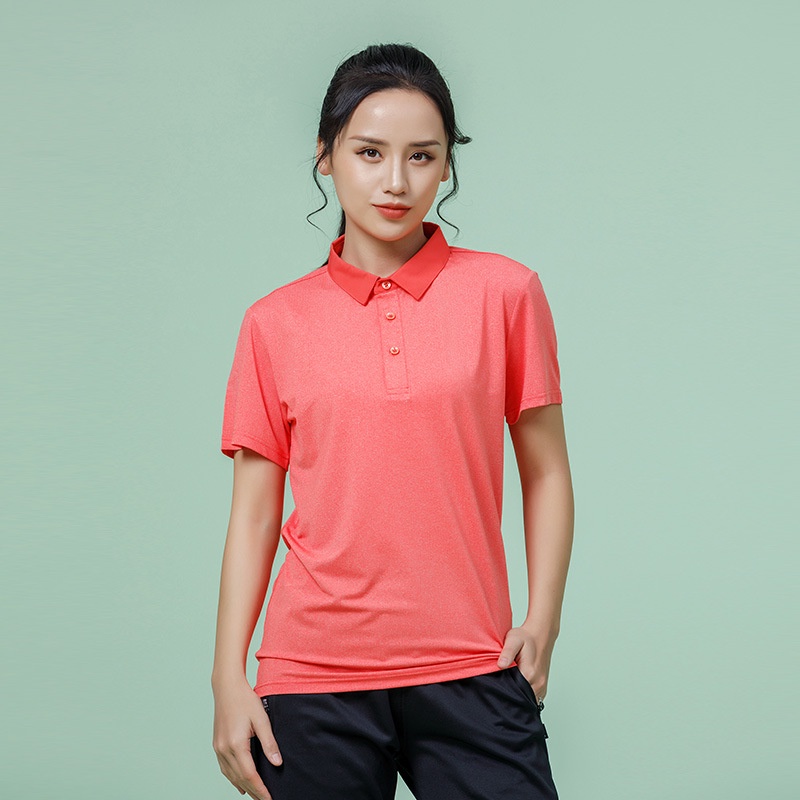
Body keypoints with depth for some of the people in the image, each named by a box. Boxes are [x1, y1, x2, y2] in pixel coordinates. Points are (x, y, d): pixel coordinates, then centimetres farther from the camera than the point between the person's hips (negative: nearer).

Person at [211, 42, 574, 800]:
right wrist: (229, 679, 1)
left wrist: (541, 621, -4)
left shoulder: (504, 291, 2)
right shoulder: (276, 322, 4)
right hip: (313, 675, 1)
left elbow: (545, 472, 6)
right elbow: (253, 515, 6)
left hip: (469, 672, 0)